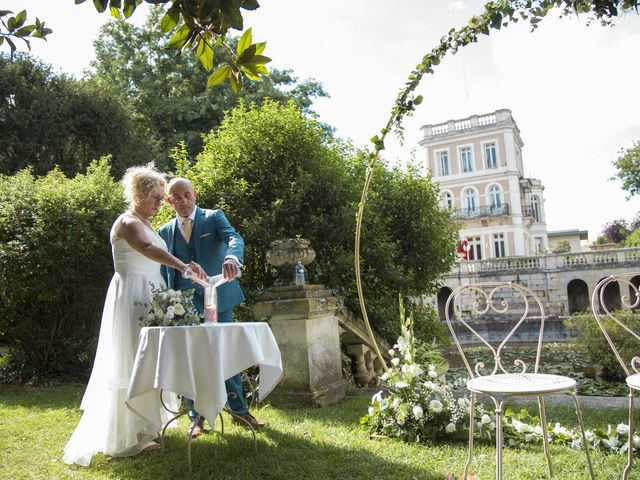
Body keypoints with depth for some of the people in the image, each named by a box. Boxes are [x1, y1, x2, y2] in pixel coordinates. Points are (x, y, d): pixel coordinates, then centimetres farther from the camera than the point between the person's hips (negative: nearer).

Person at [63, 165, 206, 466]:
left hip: (148, 299, 9)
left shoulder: (145, 224, 18)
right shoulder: (128, 222, -13)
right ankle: (127, 439, 2)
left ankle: (142, 428, 24)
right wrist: (181, 265, -49)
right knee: (132, 366, -6)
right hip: (132, 298, -9)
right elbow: (147, 248, -34)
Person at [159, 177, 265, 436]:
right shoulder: (165, 231, 10)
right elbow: (165, 273, 12)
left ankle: (239, 409, 21)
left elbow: (235, 238, -17)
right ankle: (196, 416, 20)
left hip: (218, 298, -1)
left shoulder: (214, 217, 2)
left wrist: (232, 257, -40)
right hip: (185, 305, 2)